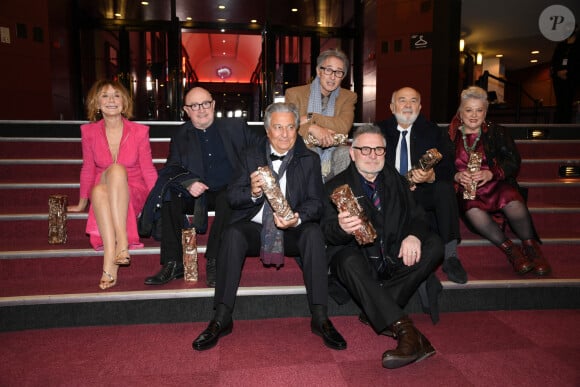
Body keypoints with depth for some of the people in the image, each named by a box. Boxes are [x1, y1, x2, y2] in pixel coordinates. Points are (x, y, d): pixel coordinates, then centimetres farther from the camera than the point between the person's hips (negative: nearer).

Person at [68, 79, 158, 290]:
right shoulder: (89, 131, 1)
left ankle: (122, 240, -42)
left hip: (133, 195, -1)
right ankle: (110, 261, -45)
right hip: (103, 196, 1)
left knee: (116, 169, -33)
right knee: (99, 190, -36)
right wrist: (82, 203, 19)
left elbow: (148, 170, 0)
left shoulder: (139, 131, -4)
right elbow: (88, 169, 12)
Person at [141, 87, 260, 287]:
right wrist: (189, 182, -21)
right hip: (197, 194, 2)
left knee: (227, 199, -35)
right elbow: (172, 168, 2)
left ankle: (214, 263, -27)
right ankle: (173, 264, -20)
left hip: (228, 191, -2)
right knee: (168, 197, -25)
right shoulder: (181, 135, 14)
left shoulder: (235, 126, 11)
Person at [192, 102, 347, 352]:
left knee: (313, 233, -31)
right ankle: (221, 319, -22)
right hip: (255, 228, 1)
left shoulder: (310, 159, 6)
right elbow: (232, 197, 1)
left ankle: (320, 318, -24)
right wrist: (253, 193, -22)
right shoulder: (251, 157, 8)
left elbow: (315, 202, -2)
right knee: (232, 234, -30)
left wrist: (298, 218, -24)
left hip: (294, 231, 0)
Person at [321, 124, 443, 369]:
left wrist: (414, 235, -17)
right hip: (358, 256, -4)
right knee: (349, 262, -36)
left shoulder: (396, 181, 16)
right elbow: (328, 233, -11)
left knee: (434, 246, -20)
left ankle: (377, 314, -22)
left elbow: (417, 215, 9)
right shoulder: (336, 186, 2)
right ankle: (406, 331, -39)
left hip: (394, 257, 4)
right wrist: (342, 228, -37)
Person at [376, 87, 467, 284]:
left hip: (422, 193, 1)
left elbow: (448, 166, -2)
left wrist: (431, 176, -27)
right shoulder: (380, 130, 10)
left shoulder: (434, 132, 10)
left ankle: (450, 256, -28)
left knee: (445, 187, -30)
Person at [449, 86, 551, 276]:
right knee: (473, 212, -34)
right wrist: (457, 176, -17)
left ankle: (531, 247, -5)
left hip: (496, 185, 1)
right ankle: (509, 249, -14)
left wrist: (491, 174, -18)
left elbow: (513, 161, 1)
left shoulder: (496, 132, 9)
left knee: (514, 205, -31)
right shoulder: (450, 136, 8)